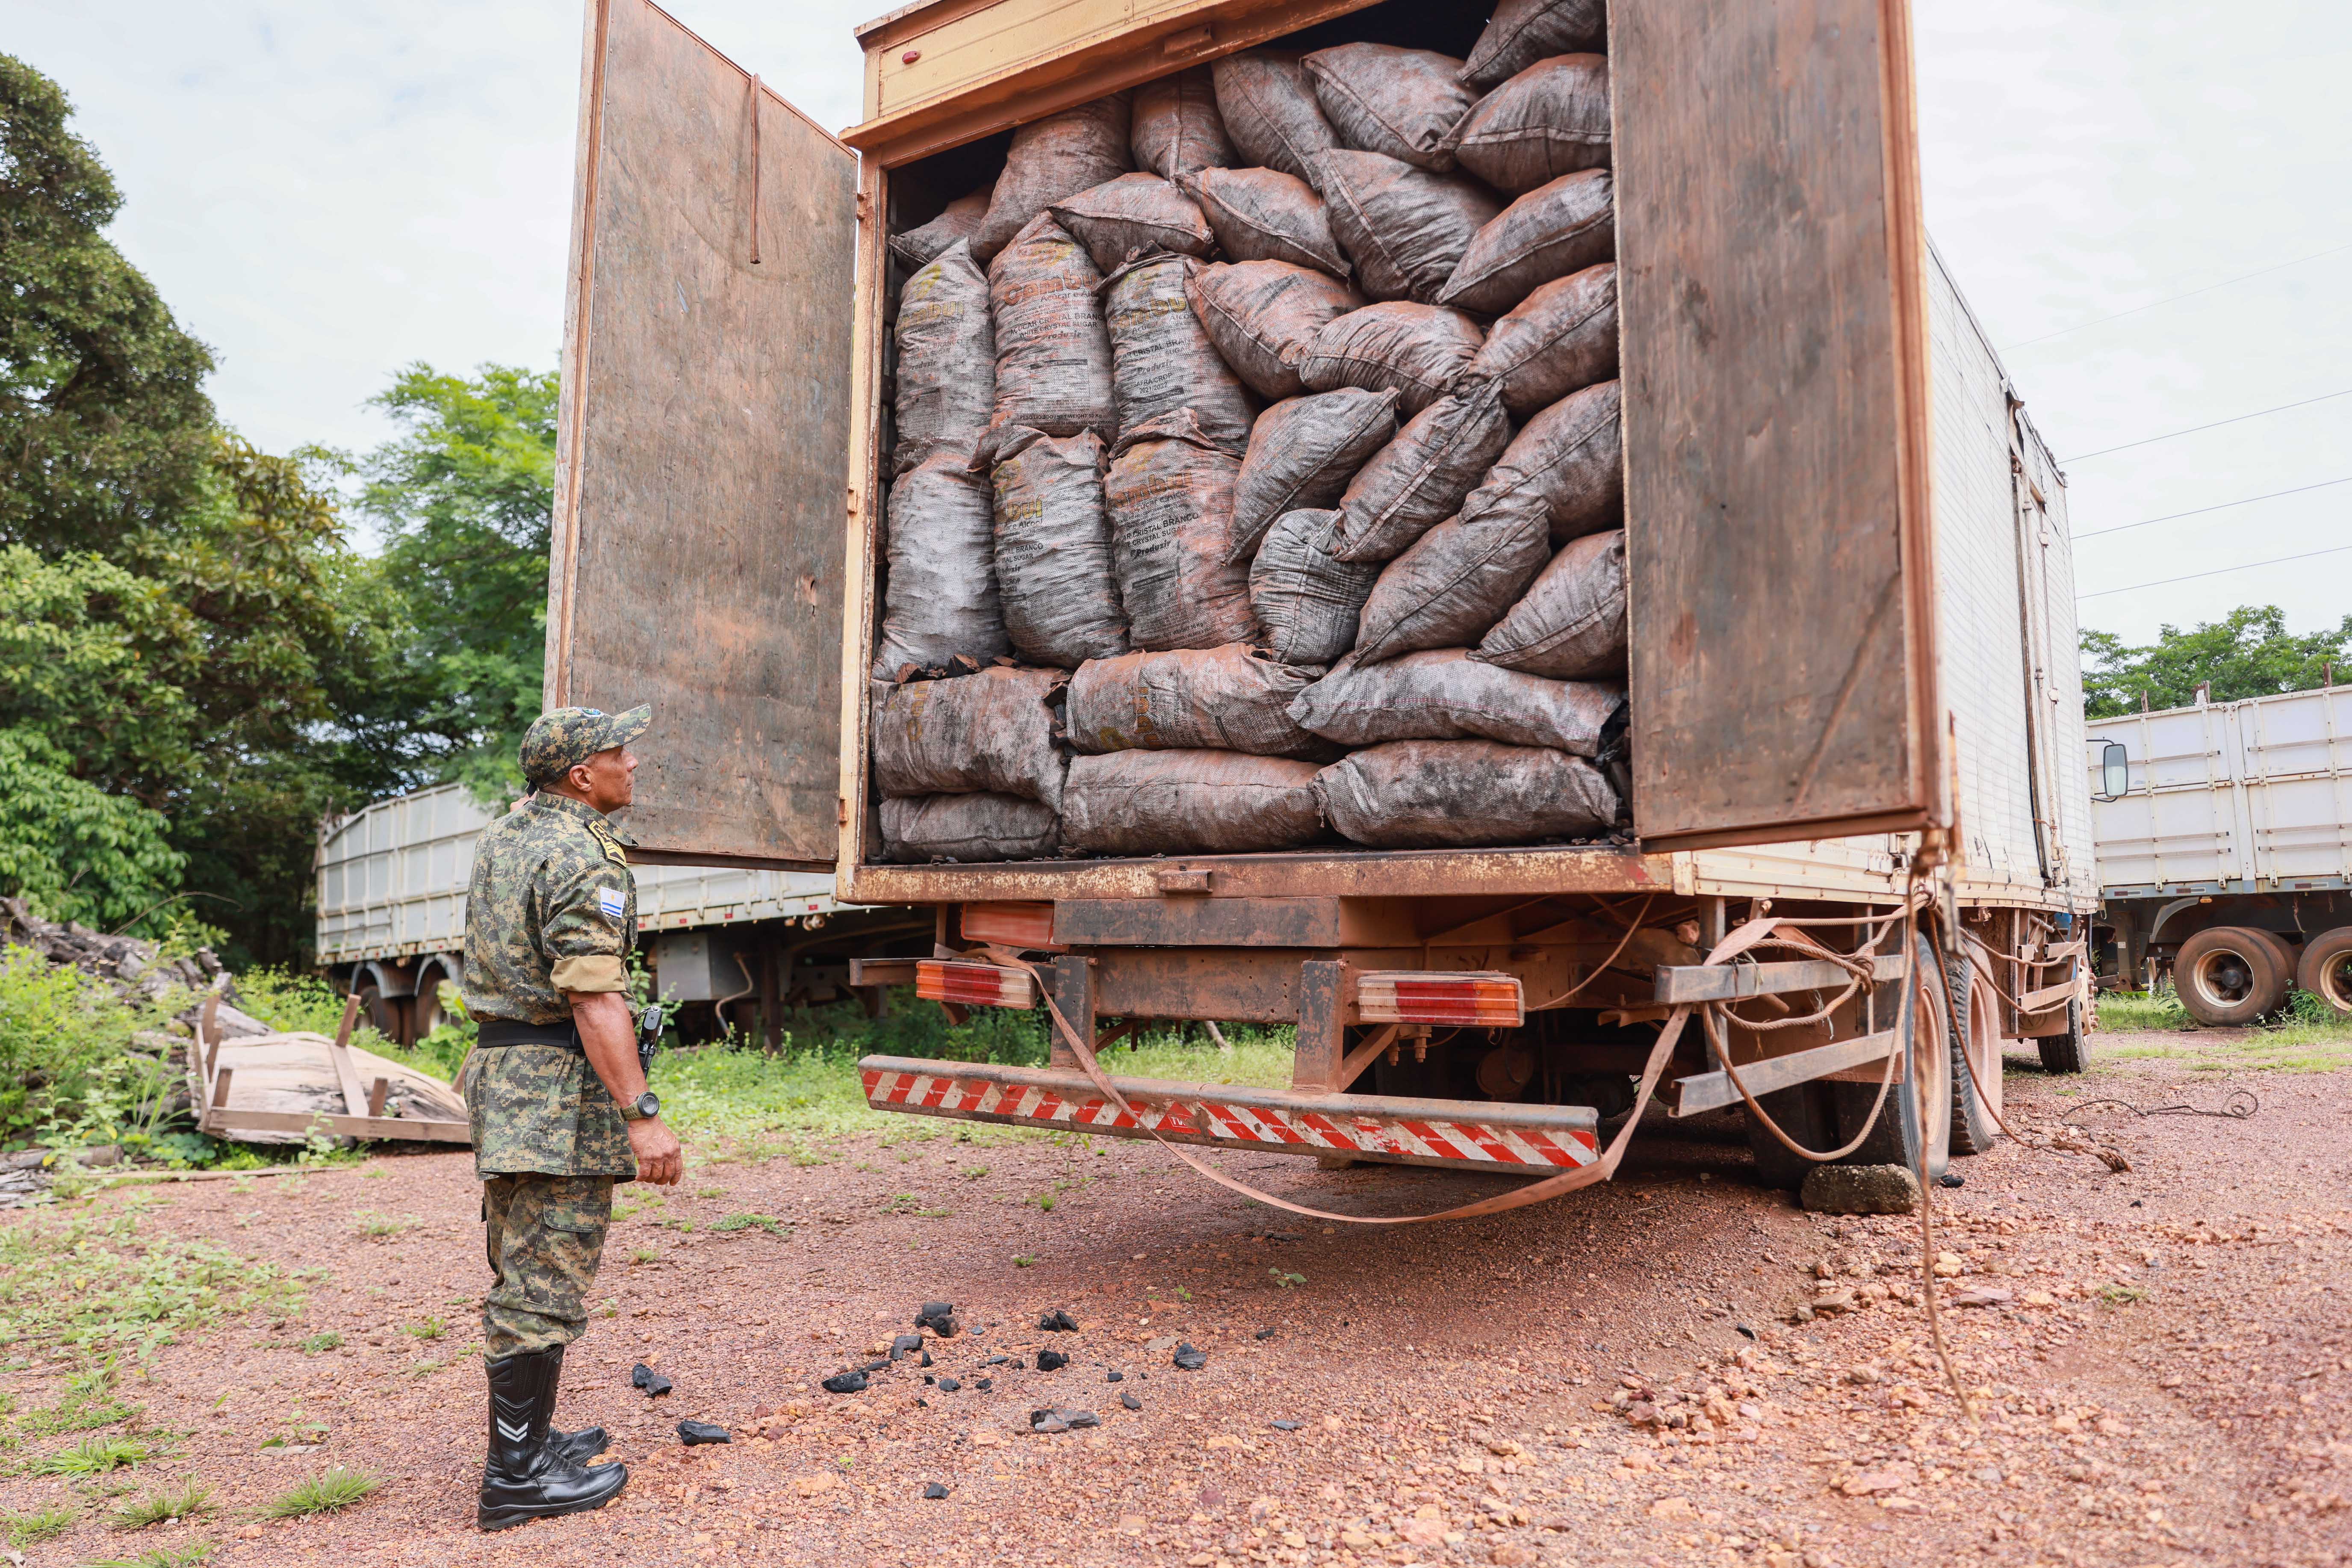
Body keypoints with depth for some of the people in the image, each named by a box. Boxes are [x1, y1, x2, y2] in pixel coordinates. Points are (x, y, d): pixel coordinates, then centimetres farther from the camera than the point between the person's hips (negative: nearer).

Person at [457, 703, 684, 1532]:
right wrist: (641, 1114, -25)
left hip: (499, 1067, 10)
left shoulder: (500, 837, 13)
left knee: (521, 1271, 18)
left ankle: (525, 1434, 29)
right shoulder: (582, 857, -17)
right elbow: (594, 997, -24)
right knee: (544, 1285, -3)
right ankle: (517, 1476, 5)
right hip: (559, 1088, -10)